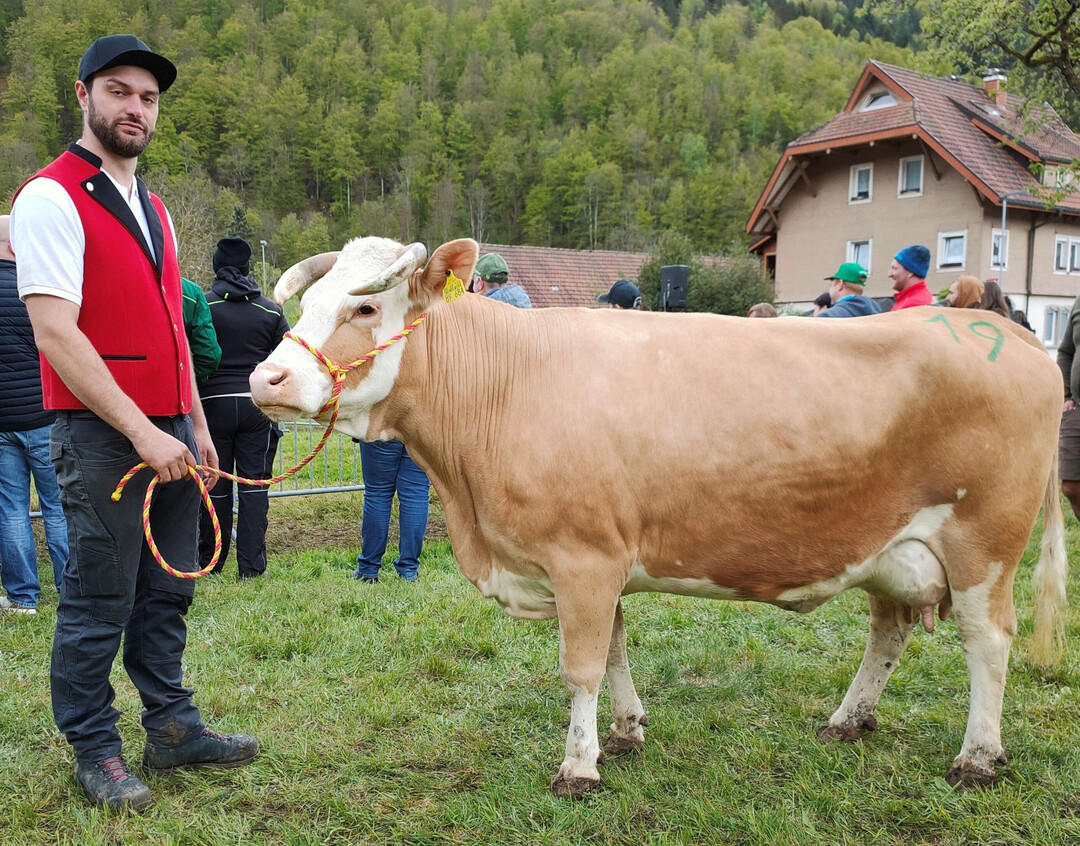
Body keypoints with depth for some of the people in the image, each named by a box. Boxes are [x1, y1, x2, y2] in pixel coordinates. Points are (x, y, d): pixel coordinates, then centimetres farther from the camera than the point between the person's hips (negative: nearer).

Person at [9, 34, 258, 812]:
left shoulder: (153, 209, 17)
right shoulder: (51, 198, -7)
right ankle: (95, 752, 16)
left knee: (167, 592, 13)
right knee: (100, 600, 2)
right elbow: (56, 333, -16)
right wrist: (140, 430, -19)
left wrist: (195, 424, 14)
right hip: (101, 432, -7)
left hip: (169, 429, 7)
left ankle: (173, 729, 25)